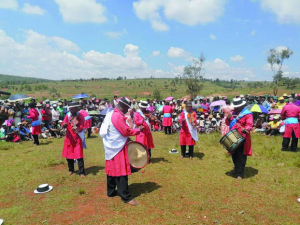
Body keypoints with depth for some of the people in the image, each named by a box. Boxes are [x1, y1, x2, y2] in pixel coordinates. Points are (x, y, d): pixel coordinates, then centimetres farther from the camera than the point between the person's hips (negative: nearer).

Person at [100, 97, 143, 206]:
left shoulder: (111, 114, 9)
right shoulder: (118, 117, -21)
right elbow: (126, 131, -19)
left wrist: (126, 137, 10)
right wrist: (138, 130, -6)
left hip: (111, 146, 10)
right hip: (117, 148, -10)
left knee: (112, 169, 17)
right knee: (121, 172, -5)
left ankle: (111, 192, 30)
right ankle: (126, 197, 3)